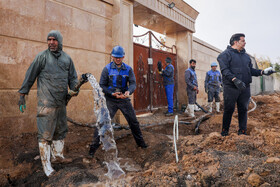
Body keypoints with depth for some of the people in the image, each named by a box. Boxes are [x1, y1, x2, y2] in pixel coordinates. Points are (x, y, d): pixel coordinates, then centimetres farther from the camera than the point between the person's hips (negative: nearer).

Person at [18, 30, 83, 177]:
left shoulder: (67, 58, 11)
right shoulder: (42, 56, -2)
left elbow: (72, 77, 15)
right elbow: (30, 76, 1)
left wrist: (73, 89, -4)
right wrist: (22, 94, 0)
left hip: (61, 102, 6)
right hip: (46, 102, -5)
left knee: (60, 130, 15)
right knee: (45, 133, -3)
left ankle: (57, 156, 32)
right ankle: (46, 164, 7)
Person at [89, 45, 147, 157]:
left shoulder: (128, 69, 4)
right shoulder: (107, 69, -1)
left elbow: (133, 83, -4)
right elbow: (102, 85, -3)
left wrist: (129, 91, -26)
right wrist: (112, 93, -18)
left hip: (124, 99, 3)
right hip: (110, 100, -2)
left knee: (133, 122, 11)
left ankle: (140, 143, 31)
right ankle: (94, 146, -1)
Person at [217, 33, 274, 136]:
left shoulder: (246, 56, 20)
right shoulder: (226, 54, -3)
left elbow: (250, 70, 21)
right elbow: (224, 70, -14)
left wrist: (262, 72, 4)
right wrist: (234, 79, -27)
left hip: (245, 88, 6)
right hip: (231, 88, -6)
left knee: (243, 110, 9)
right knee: (229, 109, -1)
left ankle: (242, 132, 19)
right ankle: (225, 131, 12)